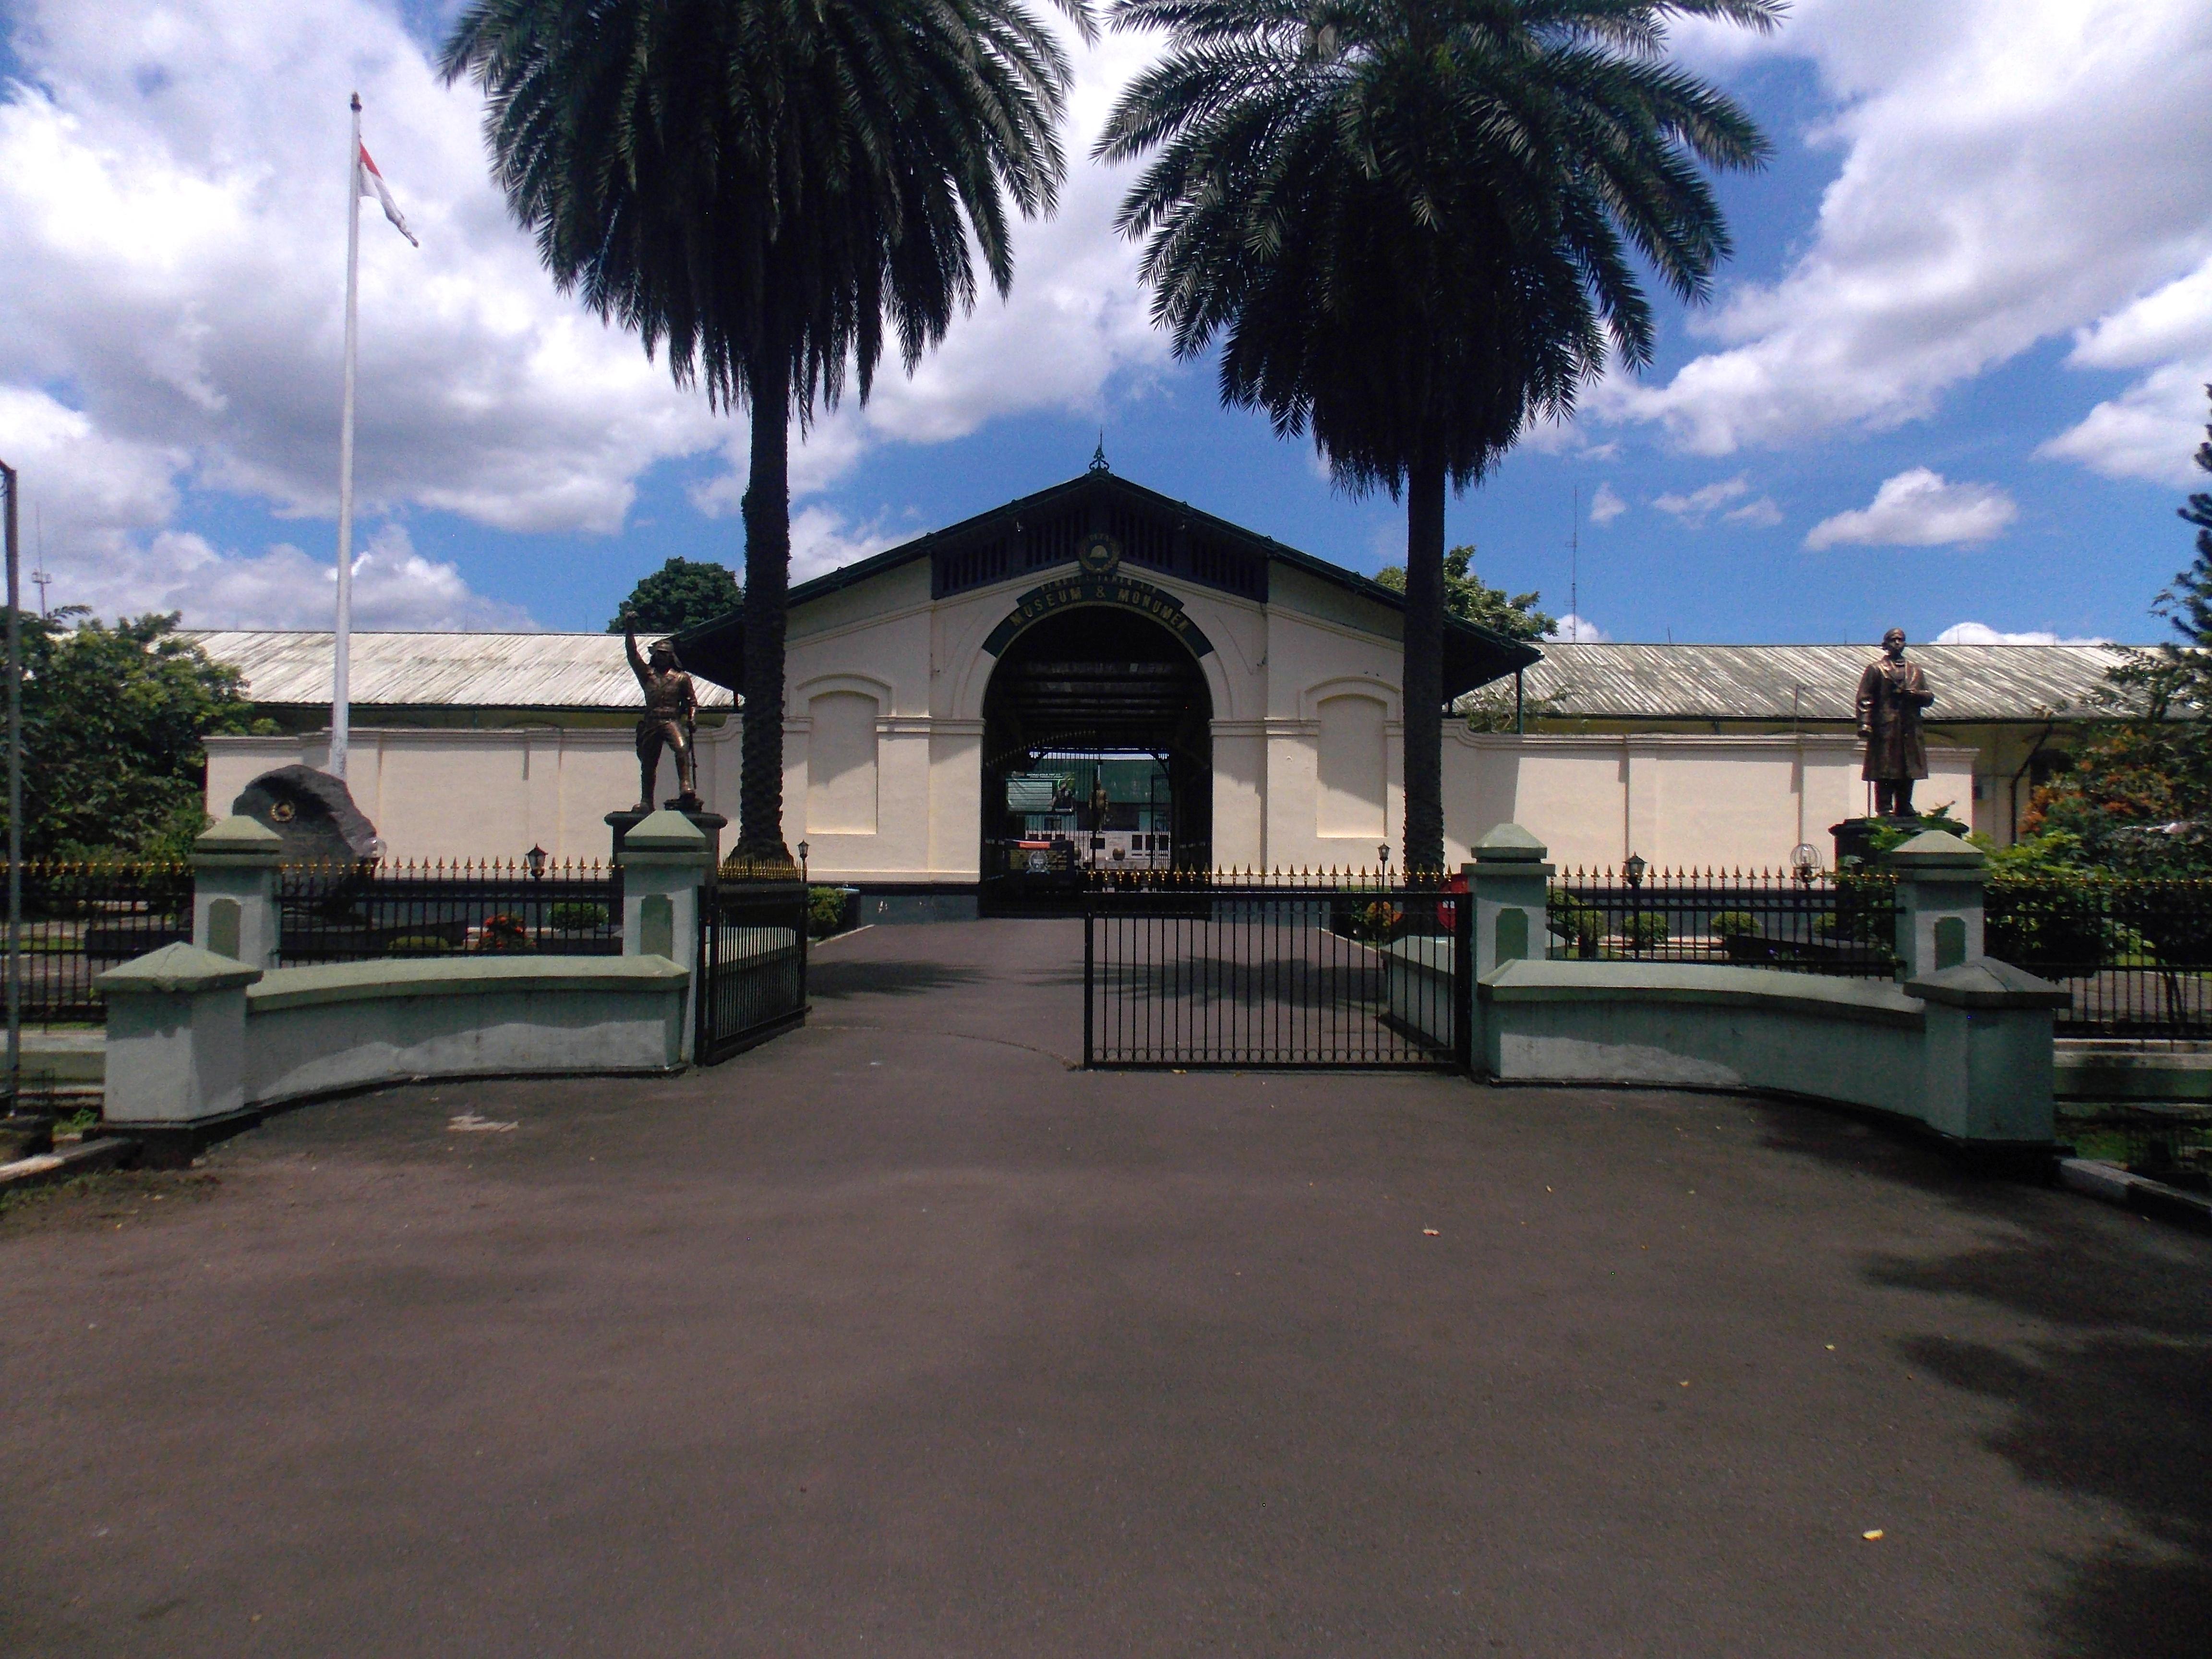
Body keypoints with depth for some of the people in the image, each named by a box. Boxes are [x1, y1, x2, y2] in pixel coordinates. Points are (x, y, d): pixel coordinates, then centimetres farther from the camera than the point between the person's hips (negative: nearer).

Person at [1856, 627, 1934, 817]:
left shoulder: (1915, 670, 22)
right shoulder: (1876, 669, 7)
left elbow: (1930, 697, 19)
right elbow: (1865, 698, -1)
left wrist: (1916, 694, -5)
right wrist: (1864, 723, -13)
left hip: (1910, 730, 5)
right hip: (1885, 729, -5)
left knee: (1908, 773, 4)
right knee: (1885, 772, -8)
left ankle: (1905, 810, 10)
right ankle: (1885, 810, -7)